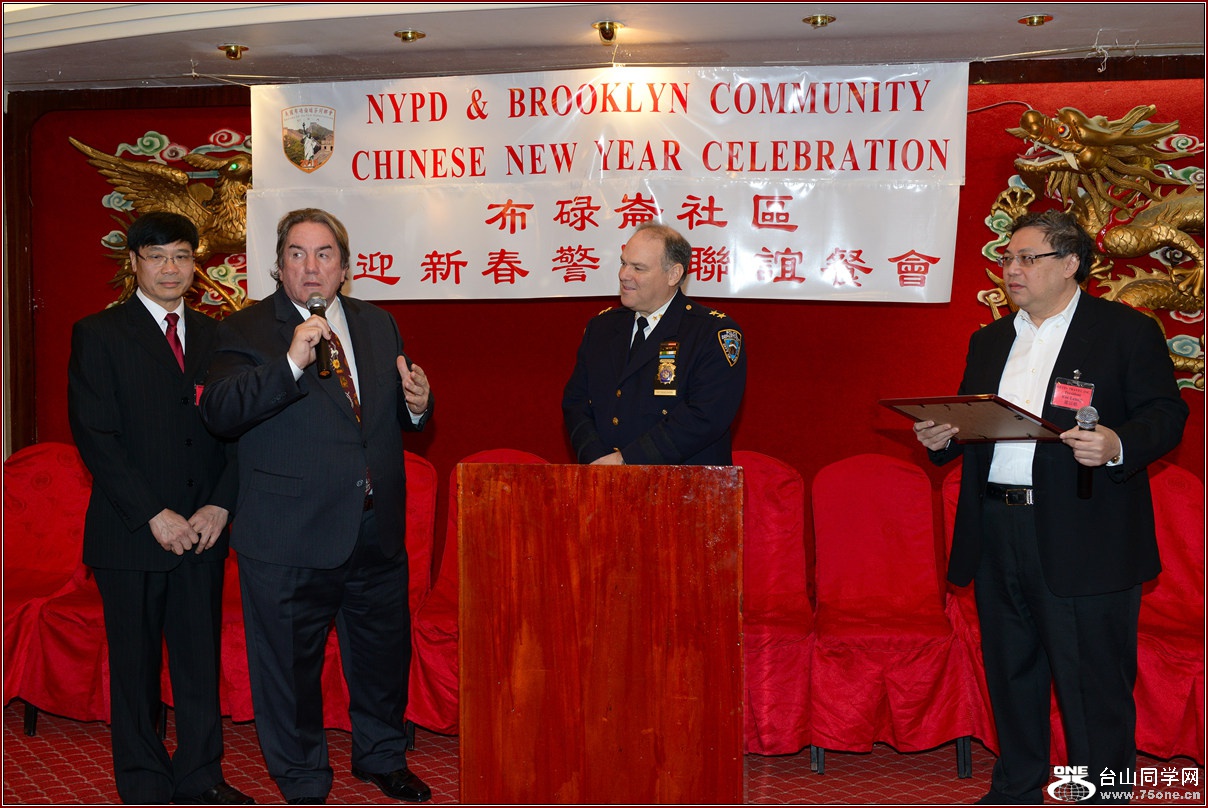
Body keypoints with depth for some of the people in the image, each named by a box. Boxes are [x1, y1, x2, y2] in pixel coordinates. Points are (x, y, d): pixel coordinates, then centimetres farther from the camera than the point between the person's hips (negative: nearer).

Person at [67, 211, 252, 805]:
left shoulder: (213, 335, 12)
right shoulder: (98, 334, -1)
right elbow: (95, 437, -8)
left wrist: (219, 505, -5)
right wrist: (153, 516, -13)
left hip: (203, 531, 3)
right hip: (132, 534, -3)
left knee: (201, 657, 9)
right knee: (135, 662, 7)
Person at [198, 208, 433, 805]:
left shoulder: (377, 324, 10)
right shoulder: (246, 331, -6)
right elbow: (219, 413, -21)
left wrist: (417, 404, -4)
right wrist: (291, 363, -32)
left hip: (377, 531, 5)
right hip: (290, 539, -5)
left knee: (385, 653, 19)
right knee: (291, 665, 9)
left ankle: (382, 756, 44)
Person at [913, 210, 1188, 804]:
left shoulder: (1126, 331, 0)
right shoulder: (988, 341, 17)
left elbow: (1166, 415, -6)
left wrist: (1118, 445, -24)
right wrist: (941, 437, -1)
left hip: (1083, 538, -6)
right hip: (996, 530, 6)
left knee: (1093, 681, 1)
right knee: (1010, 671, 16)